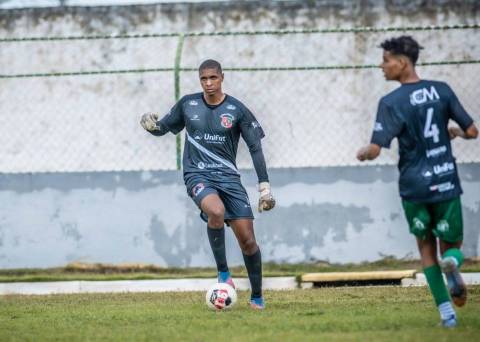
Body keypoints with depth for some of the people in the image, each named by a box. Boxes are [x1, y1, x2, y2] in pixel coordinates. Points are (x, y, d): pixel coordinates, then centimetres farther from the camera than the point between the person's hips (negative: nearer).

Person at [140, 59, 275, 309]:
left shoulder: (237, 110, 1)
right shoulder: (187, 104, 6)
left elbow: (255, 148, 3)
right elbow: (162, 128, 16)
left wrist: (264, 186, -2)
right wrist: (149, 124, -9)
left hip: (228, 176, 1)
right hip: (198, 175, -1)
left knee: (247, 240, -6)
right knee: (216, 211, -35)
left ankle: (257, 296, 12)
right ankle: (222, 272, -18)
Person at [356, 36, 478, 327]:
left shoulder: (391, 103, -10)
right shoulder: (442, 90, 1)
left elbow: (375, 150, -14)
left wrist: (362, 153, 9)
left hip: (414, 186, -2)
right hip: (446, 182, 2)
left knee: (426, 247, 17)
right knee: (451, 244, 15)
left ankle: (447, 312, 6)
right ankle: (452, 262, -23)